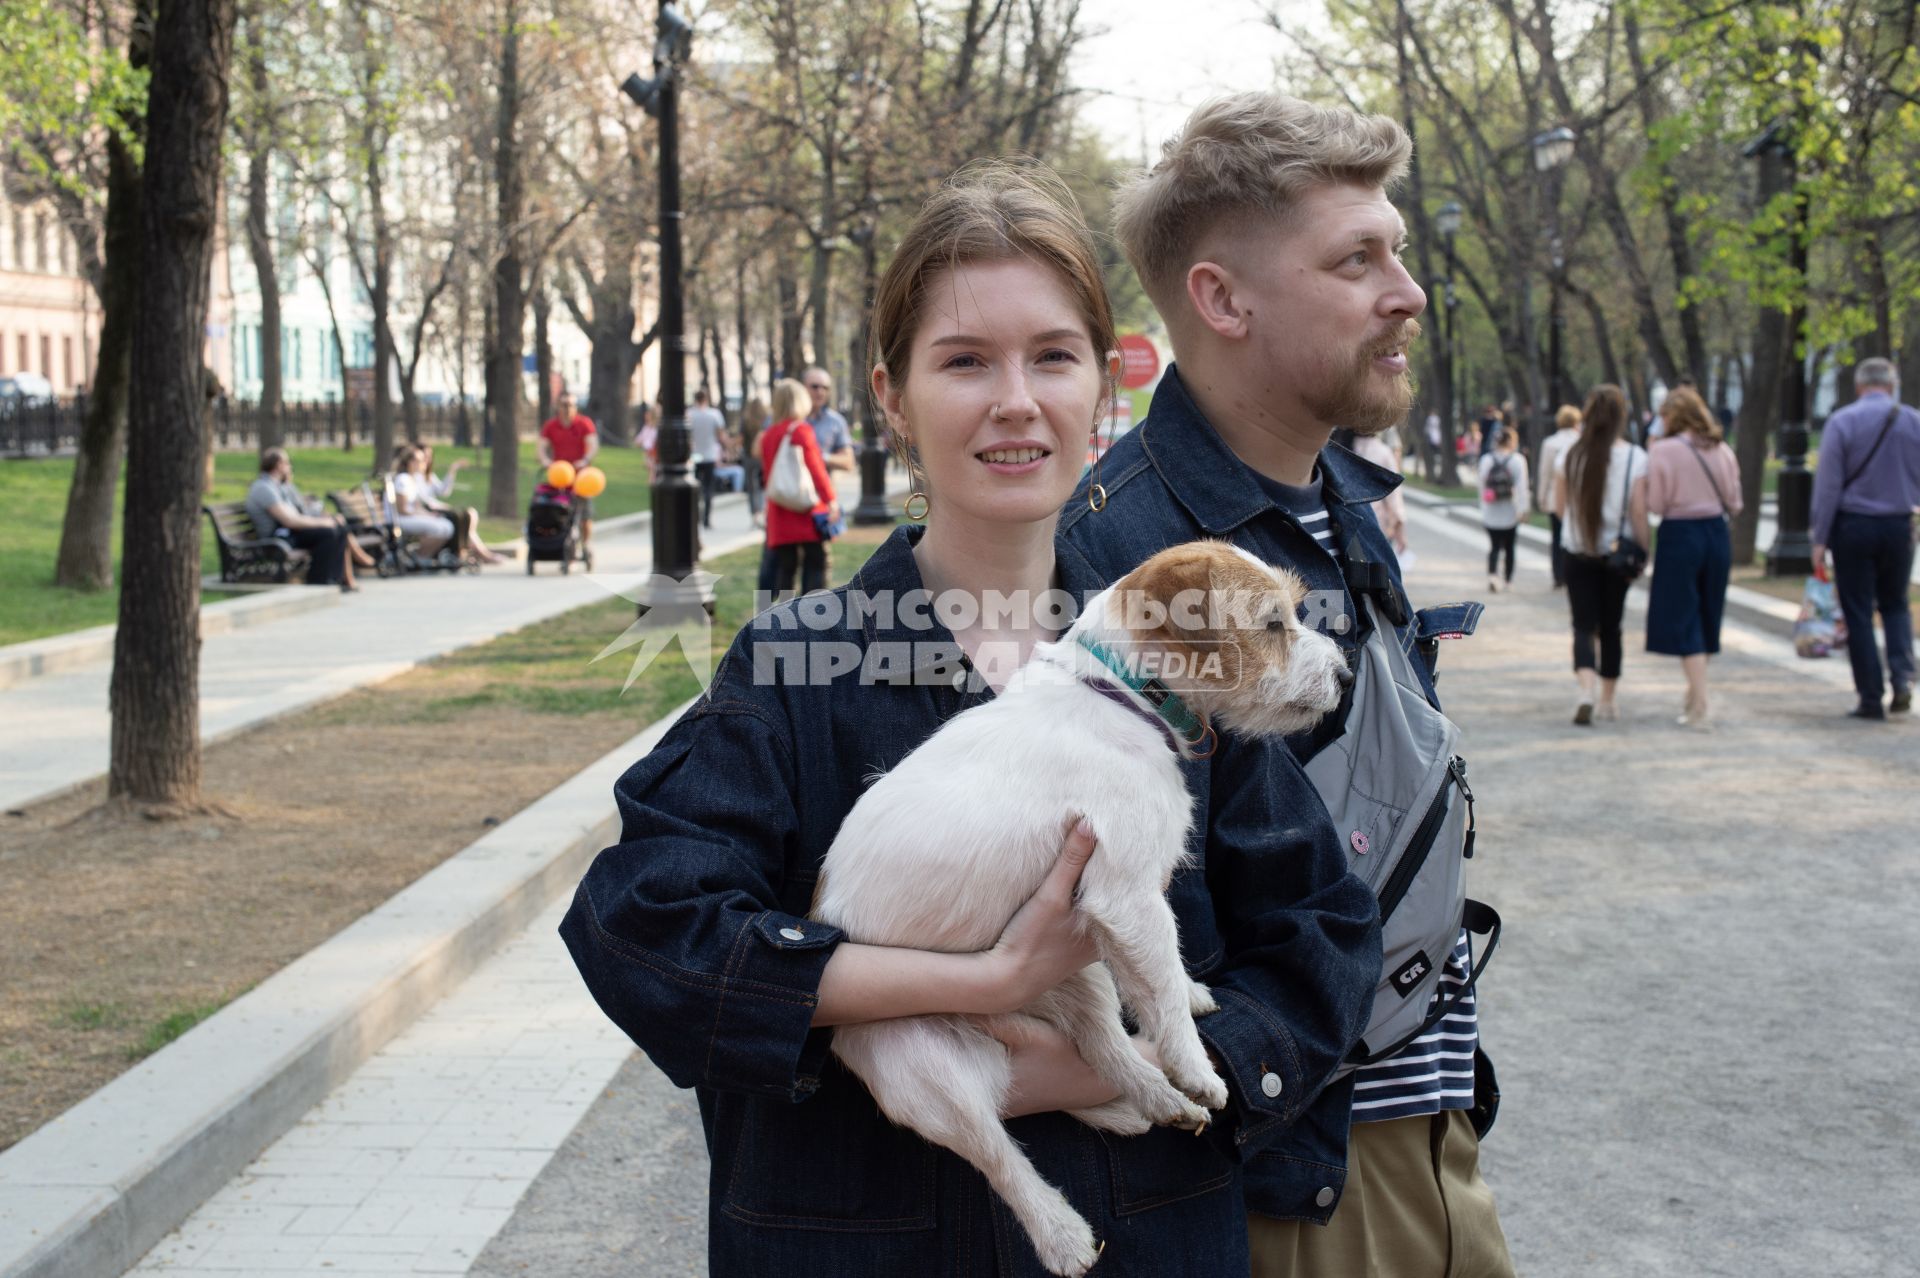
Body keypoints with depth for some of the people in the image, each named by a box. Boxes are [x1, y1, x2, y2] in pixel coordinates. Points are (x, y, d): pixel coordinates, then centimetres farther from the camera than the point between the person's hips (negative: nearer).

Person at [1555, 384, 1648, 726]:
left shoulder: (1571, 455, -3)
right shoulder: (1635, 457, -9)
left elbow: (1559, 503, 4)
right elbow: (1638, 510, -10)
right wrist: (1642, 551, -2)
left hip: (1578, 553, 0)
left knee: (1583, 626, 0)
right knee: (1610, 627, 14)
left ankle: (1587, 689, -24)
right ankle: (1607, 699, 21)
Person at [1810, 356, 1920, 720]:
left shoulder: (1841, 422, -8)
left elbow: (1827, 484, -9)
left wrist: (1820, 539, -5)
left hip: (1853, 525, -2)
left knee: (1858, 612, 5)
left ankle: (1871, 699, 6)